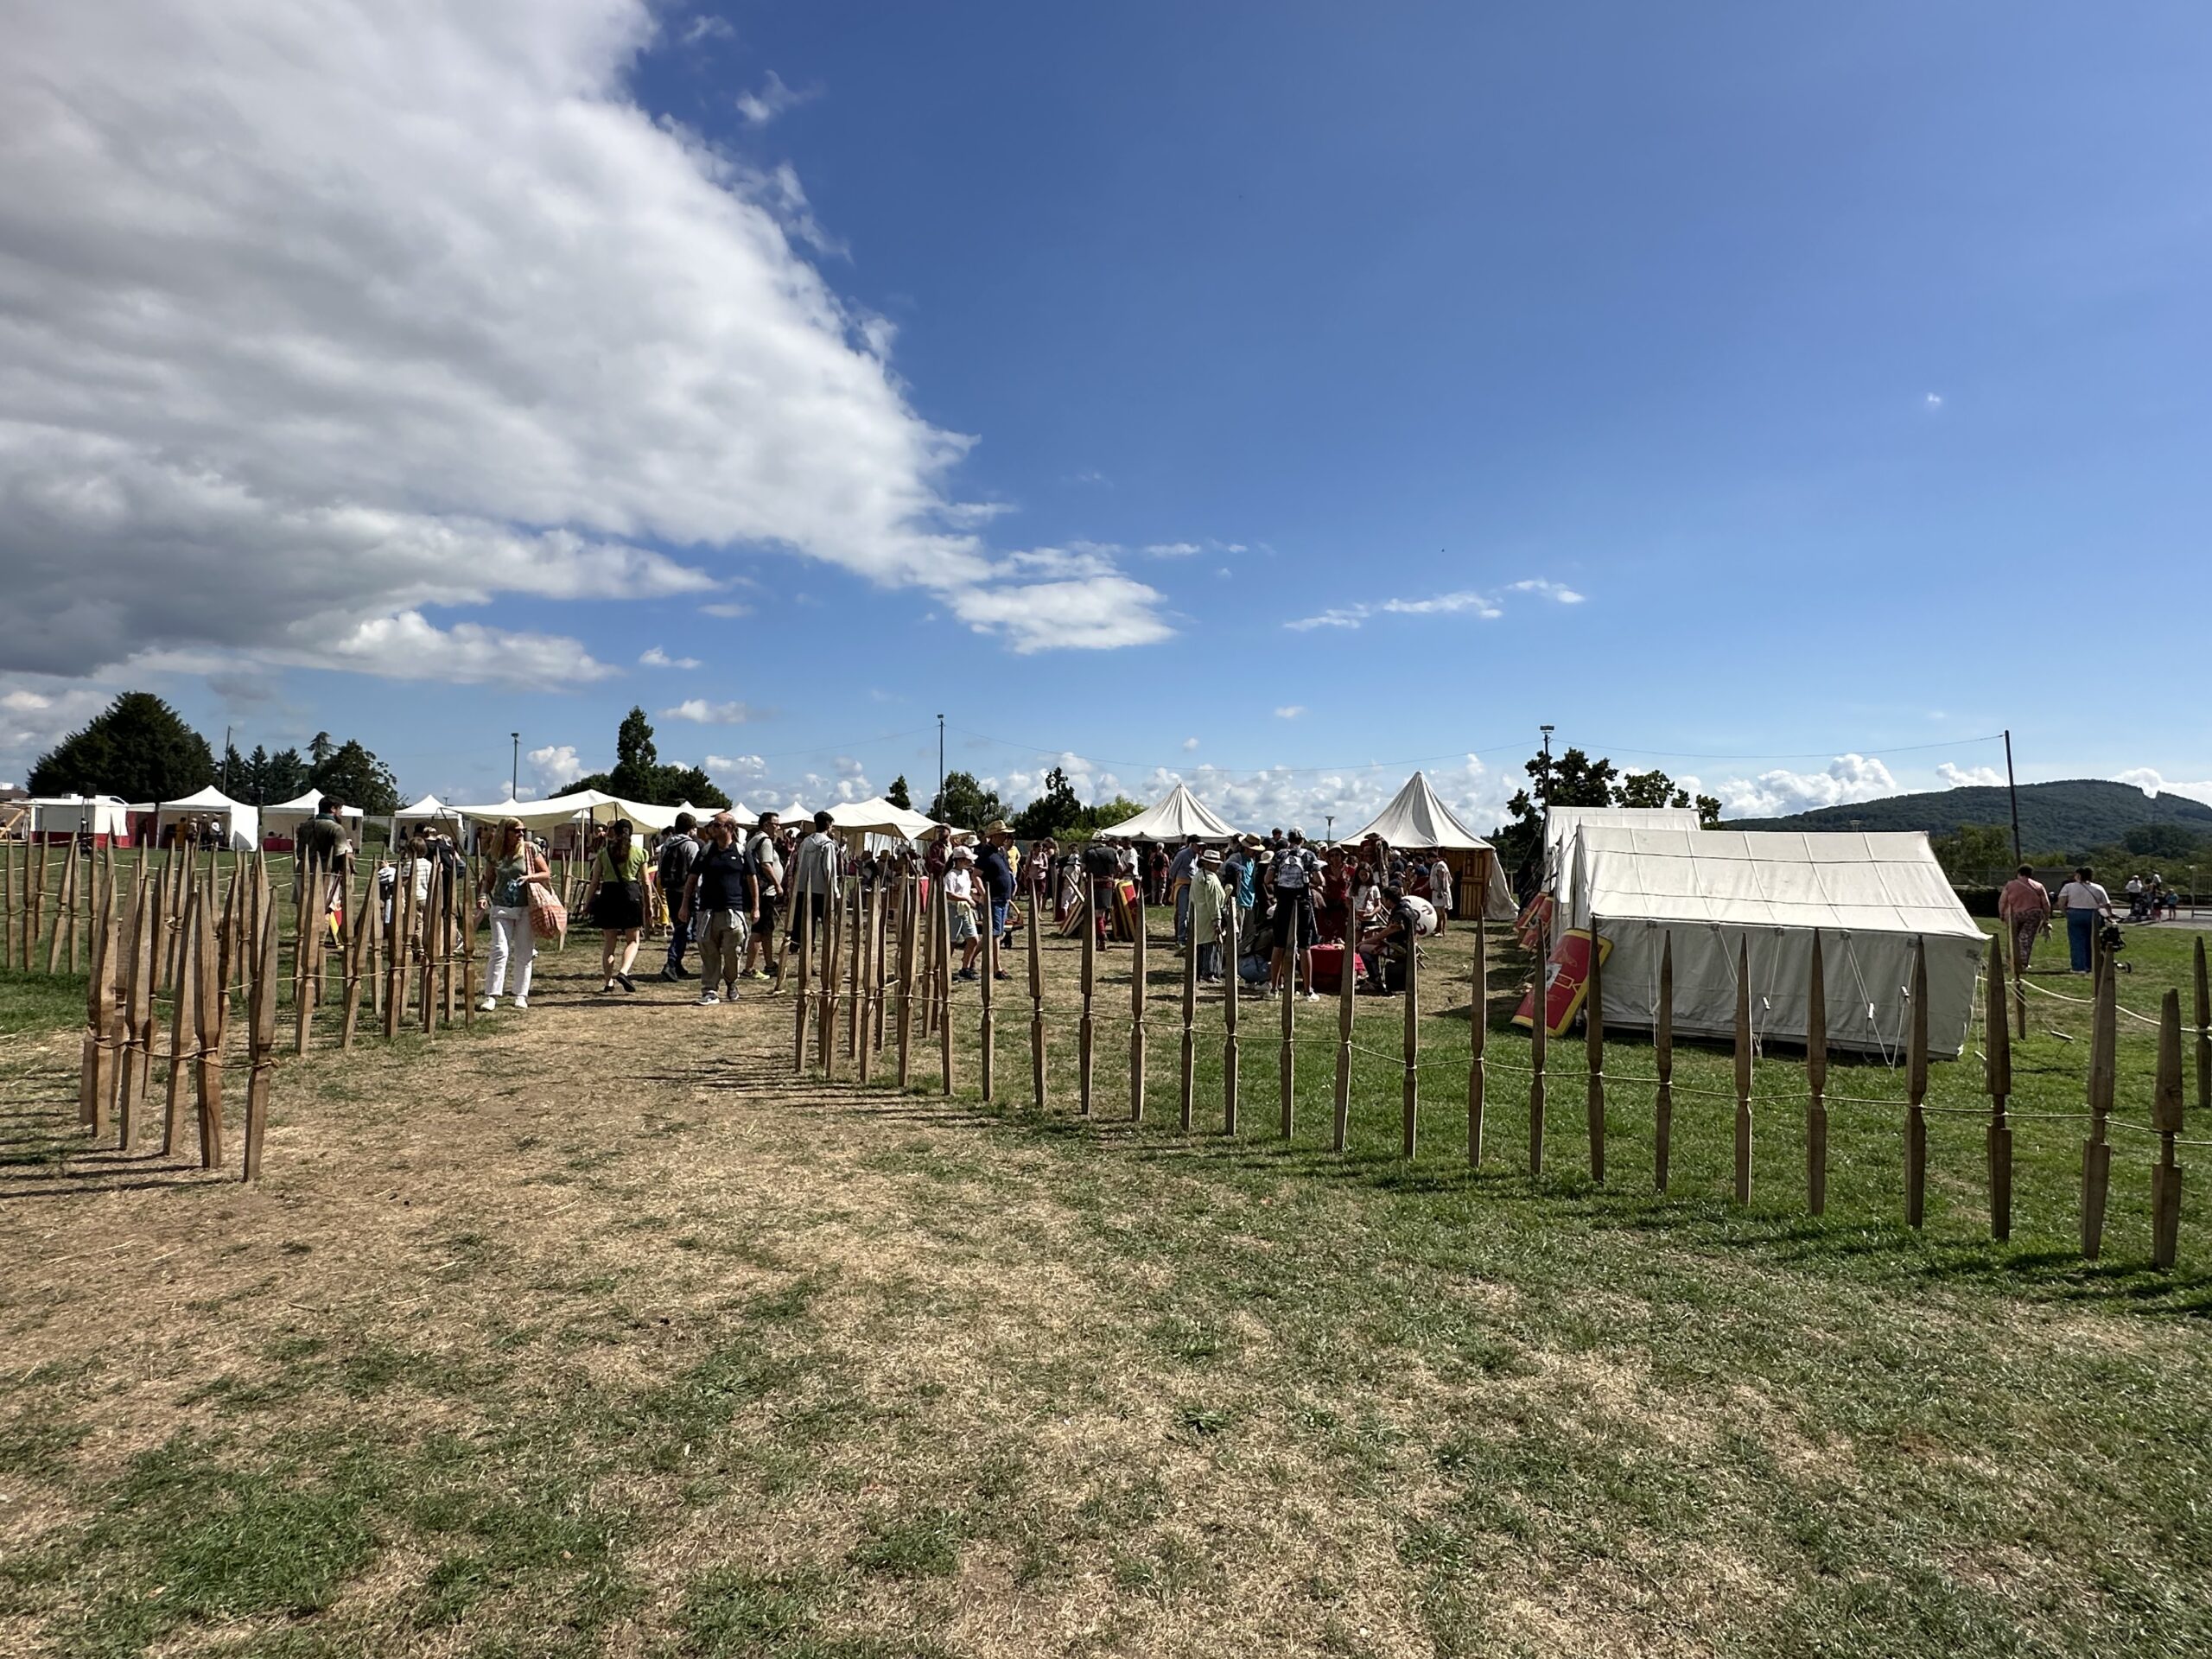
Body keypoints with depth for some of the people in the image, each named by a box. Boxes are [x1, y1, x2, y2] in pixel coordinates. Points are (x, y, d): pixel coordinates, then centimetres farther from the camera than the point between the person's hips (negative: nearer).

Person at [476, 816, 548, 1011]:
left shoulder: (530, 850, 0)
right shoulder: (494, 855, 4)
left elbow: (546, 873, 4)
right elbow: (488, 879, 14)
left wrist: (530, 877, -15)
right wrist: (483, 895, -5)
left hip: (526, 909, 0)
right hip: (501, 909, 0)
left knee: (524, 954, 5)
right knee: (500, 951, -8)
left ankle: (521, 995, 15)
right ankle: (491, 995, -4)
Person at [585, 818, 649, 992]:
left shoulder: (603, 853, 4)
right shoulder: (639, 852, 3)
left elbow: (595, 882, 3)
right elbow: (645, 882, 4)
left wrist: (587, 904, 11)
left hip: (608, 894, 1)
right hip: (632, 894, -1)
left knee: (609, 942, 12)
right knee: (633, 940, 9)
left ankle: (609, 981, 8)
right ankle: (623, 971, -15)